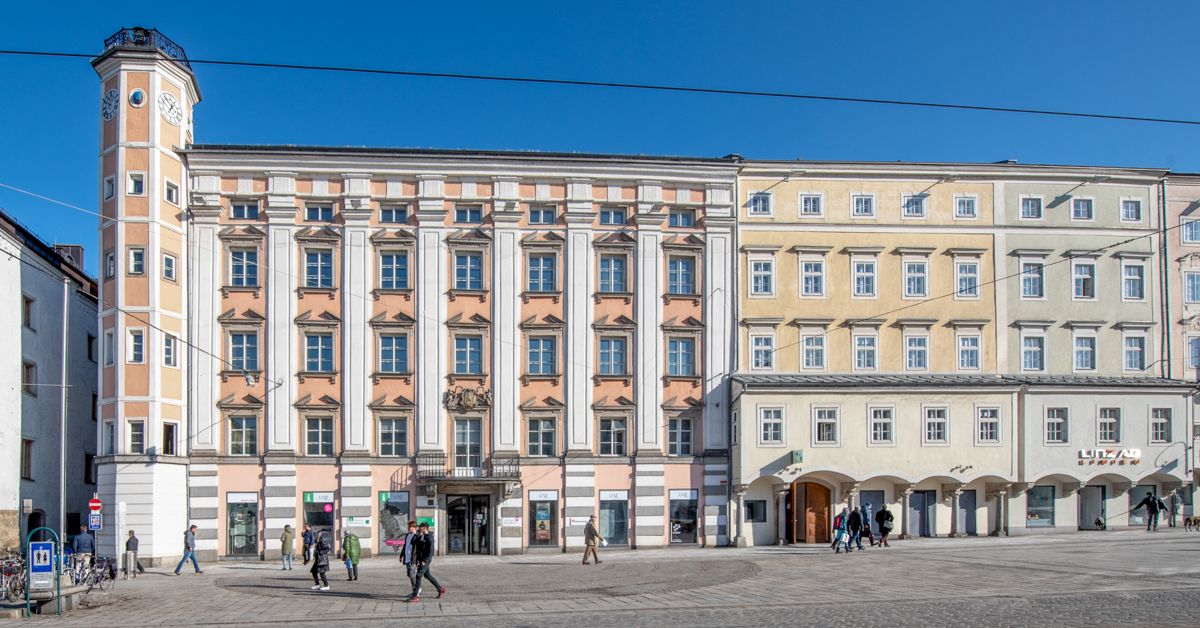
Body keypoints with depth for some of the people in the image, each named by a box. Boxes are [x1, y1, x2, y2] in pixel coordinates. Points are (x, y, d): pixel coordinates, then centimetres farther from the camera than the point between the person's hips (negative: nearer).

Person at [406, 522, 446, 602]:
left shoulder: (429, 538, -15)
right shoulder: (421, 537, 13)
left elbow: (431, 551, -18)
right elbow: (414, 542, 7)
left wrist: (425, 561, -23)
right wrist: (417, 535, -1)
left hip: (425, 560, -10)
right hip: (421, 559, 10)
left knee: (418, 576, -11)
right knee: (427, 575, 17)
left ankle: (415, 596, -10)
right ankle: (440, 589, 29)